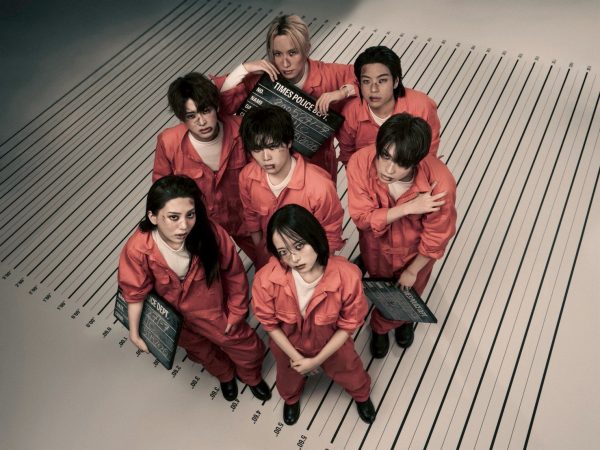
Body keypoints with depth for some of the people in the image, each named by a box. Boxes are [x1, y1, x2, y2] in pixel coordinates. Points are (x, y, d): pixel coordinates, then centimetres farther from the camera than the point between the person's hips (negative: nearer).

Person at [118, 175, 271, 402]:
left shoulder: (211, 233, -34)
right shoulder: (138, 249, -35)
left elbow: (234, 273, -16)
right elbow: (135, 292, -17)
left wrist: (236, 311, -5)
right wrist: (134, 332, -7)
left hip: (213, 309, 0)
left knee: (250, 349, 19)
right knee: (203, 352, 30)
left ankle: (251, 376, 58)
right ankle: (225, 375, 67)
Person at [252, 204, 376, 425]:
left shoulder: (347, 275, -38)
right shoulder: (266, 279, -37)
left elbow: (348, 324, -20)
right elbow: (270, 324, -17)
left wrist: (317, 360, -17)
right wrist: (296, 357, -13)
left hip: (333, 344, 0)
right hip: (288, 346, 1)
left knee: (352, 376, 31)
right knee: (290, 380, 34)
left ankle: (362, 395, 70)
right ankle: (291, 399, 73)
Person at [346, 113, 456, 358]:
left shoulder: (440, 182, -39)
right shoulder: (360, 162, -36)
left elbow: (435, 237, -23)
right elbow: (362, 217, -27)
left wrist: (412, 271, -9)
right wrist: (408, 208, -42)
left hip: (415, 251, -1)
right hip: (376, 246, 1)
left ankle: (387, 323, 66)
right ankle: (384, 325, 67)